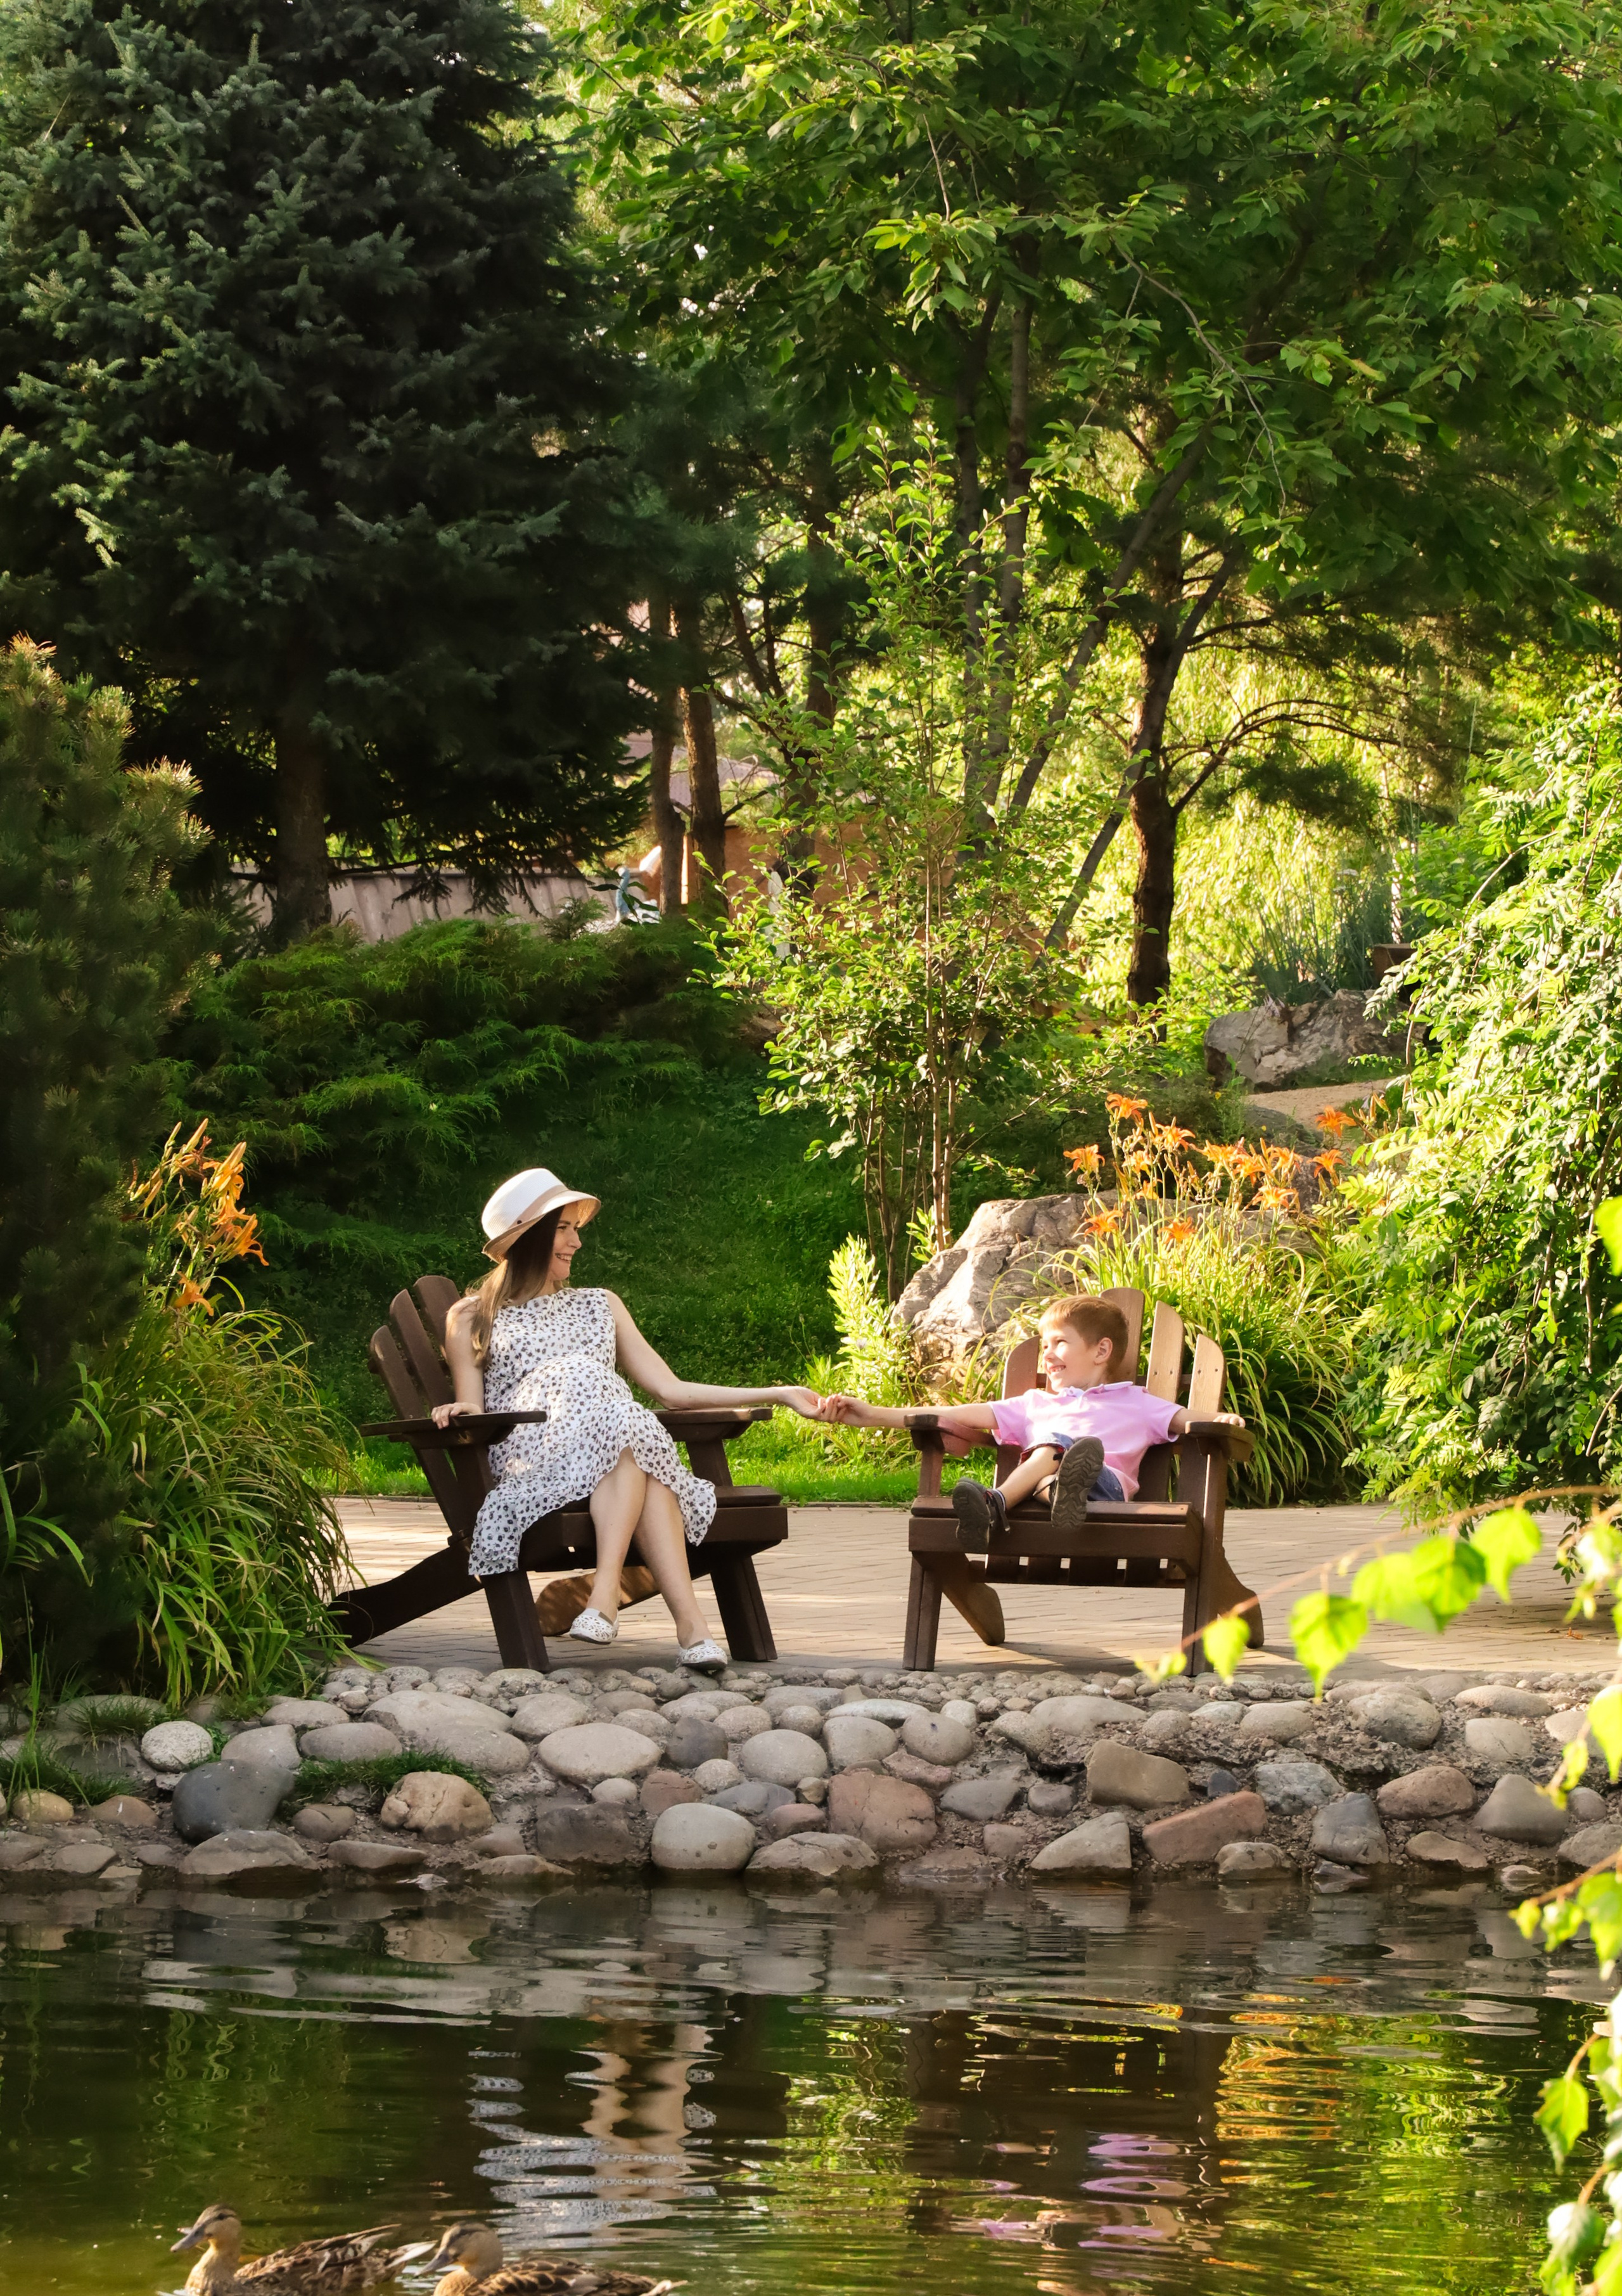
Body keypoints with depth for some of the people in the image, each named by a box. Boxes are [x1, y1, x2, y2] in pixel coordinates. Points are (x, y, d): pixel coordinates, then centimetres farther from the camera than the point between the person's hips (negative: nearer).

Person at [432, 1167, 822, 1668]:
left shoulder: (600, 1307, 31)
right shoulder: (471, 1319, 21)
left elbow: (670, 1390, 24)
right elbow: (474, 1414, 12)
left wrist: (777, 1394, 17)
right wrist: (461, 1413, -14)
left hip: (623, 1432, 3)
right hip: (534, 1452, -3)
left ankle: (605, 1593, -53)